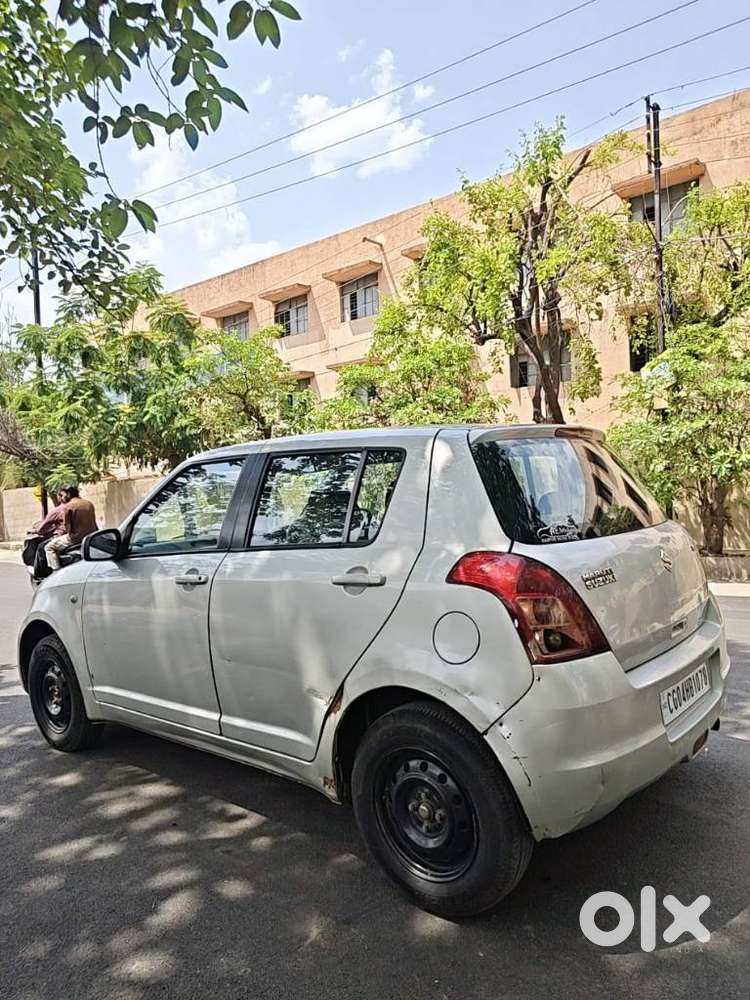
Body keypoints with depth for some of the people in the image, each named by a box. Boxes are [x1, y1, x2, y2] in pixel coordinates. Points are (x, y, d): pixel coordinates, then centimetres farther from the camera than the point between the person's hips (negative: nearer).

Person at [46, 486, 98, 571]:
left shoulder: (68, 506, -8)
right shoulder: (89, 504, 8)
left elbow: (67, 526, -9)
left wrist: (59, 535, 9)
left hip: (75, 538, -7)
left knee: (49, 547, 6)